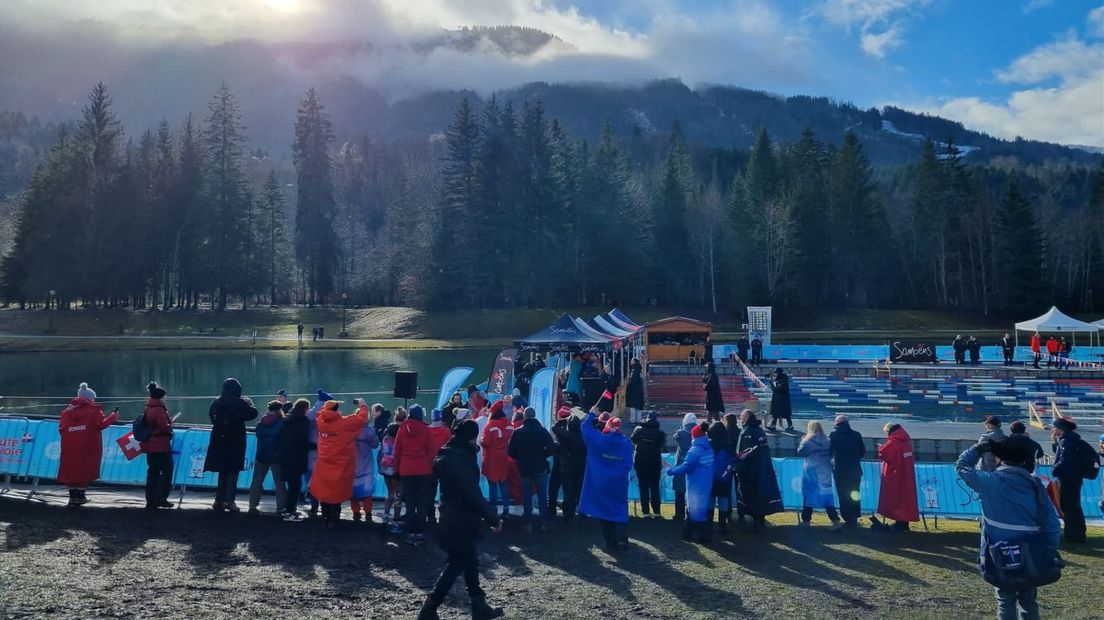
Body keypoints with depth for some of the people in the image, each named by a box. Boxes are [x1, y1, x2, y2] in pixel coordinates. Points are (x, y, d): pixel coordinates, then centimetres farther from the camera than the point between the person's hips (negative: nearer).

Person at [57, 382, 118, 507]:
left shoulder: (67, 410, 13)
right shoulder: (93, 410, -3)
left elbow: (61, 427, 8)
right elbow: (101, 424, -10)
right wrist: (113, 416, 2)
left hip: (70, 447, 4)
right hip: (88, 447, -4)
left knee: (71, 469, 11)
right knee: (85, 469, 4)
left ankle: (72, 496, 10)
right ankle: (80, 496, 4)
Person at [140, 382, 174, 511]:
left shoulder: (147, 409, 12)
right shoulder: (159, 410, -17)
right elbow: (165, 427, -22)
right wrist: (170, 425, -1)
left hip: (150, 446, 9)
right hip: (161, 446, -9)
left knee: (152, 472, 12)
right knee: (167, 471, 0)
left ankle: (150, 500, 14)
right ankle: (160, 498, -3)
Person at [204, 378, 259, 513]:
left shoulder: (217, 402, 4)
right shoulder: (240, 402, -11)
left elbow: (211, 415, 16)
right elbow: (253, 413, -5)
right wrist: (249, 403, 11)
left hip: (219, 441, 5)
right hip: (235, 442, -5)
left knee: (222, 471, 15)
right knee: (233, 471, 1)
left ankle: (219, 501, 16)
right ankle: (229, 501, -5)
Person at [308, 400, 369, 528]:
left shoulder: (321, 421, 0)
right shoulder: (344, 423, -14)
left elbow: (322, 413, 23)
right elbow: (362, 419, -7)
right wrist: (362, 406, 8)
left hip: (323, 465, 4)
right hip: (339, 466, -4)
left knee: (324, 492, 13)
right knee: (336, 493, 5)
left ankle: (325, 520, 21)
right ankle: (332, 521, 10)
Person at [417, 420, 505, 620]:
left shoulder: (450, 455, 9)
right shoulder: (461, 458, -21)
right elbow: (472, 493, -24)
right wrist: (493, 518, -19)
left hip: (454, 519, 10)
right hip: (460, 521, -10)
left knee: (470, 562, 15)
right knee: (456, 565, -1)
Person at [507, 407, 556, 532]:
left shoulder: (517, 432, -7)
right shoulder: (543, 431, -10)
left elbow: (510, 451, -6)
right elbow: (551, 448, -15)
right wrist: (542, 455, 4)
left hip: (524, 469, 1)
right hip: (541, 469, 0)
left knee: (526, 497, 11)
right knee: (542, 496, 11)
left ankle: (528, 523, 11)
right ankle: (544, 523, 14)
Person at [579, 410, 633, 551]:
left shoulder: (599, 439, -9)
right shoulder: (626, 443, -4)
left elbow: (586, 427, 2)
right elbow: (629, 464, 6)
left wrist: (591, 415, 15)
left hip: (600, 483, -1)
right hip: (619, 483, 1)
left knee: (603, 510, 8)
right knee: (619, 510, 8)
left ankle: (611, 542, 8)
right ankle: (622, 539, -6)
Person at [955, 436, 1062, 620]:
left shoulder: (991, 482, -13)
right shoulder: (1035, 485, -3)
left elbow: (962, 466, 2)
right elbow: (1051, 523, -3)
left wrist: (979, 448, 11)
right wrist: (1050, 554, 6)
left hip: (1001, 558, -3)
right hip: (1031, 558, 3)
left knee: (1006, 603, 10)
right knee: (1029, 602, 20)